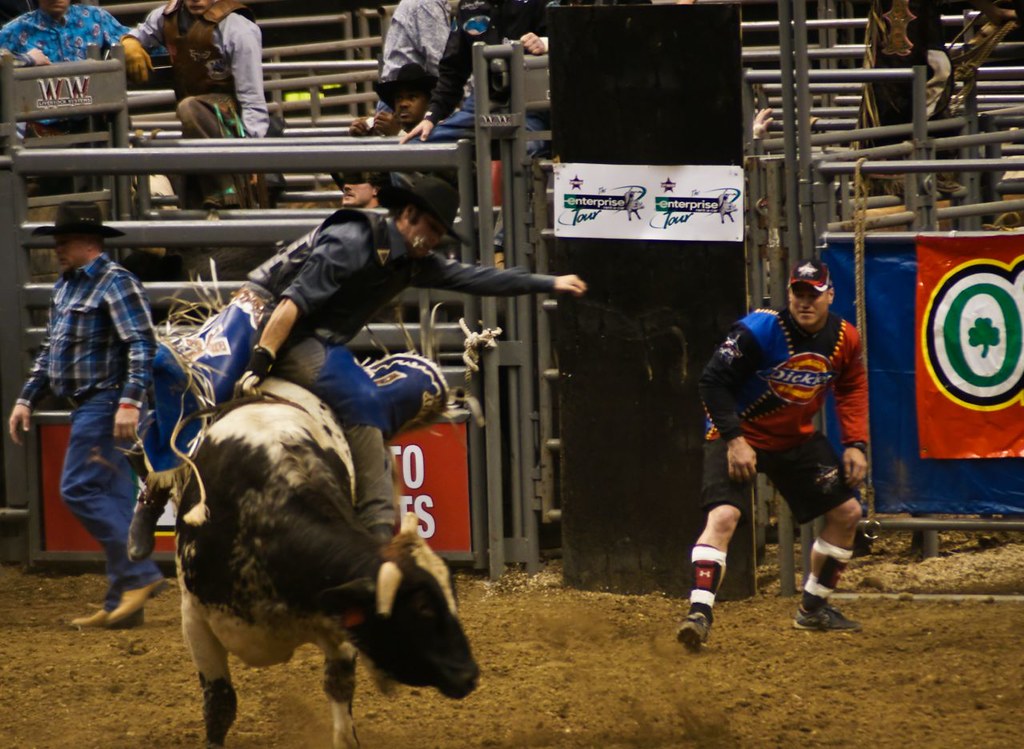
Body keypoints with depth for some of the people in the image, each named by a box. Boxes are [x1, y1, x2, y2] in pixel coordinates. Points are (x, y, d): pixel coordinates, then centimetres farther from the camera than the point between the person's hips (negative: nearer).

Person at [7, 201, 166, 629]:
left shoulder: (114, 283, -13)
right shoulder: (65, 285, 16)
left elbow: (142, 345, -21)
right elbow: (50, 351, 24)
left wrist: (130, 402, -29)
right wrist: (26, 399, 19)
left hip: (105, 402, -10)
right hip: (86, 404, 10)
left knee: (79, 489, -14)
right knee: (113, 497, 9)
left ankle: (140, 575, -12)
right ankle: (122, 604, 10)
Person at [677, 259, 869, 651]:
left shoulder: (844, 339, -8)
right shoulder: (760, 330, -25)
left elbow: (852, 390, 11)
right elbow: (713, 381, -21)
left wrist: (855, 444, 0)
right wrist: (735, 440, -27)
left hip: (797, 439, 6)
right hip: (739, 434, -6)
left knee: (847, 512, 7)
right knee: (723, 515, -27)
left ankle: (813, 607, 23)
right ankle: (699, 612, -32)